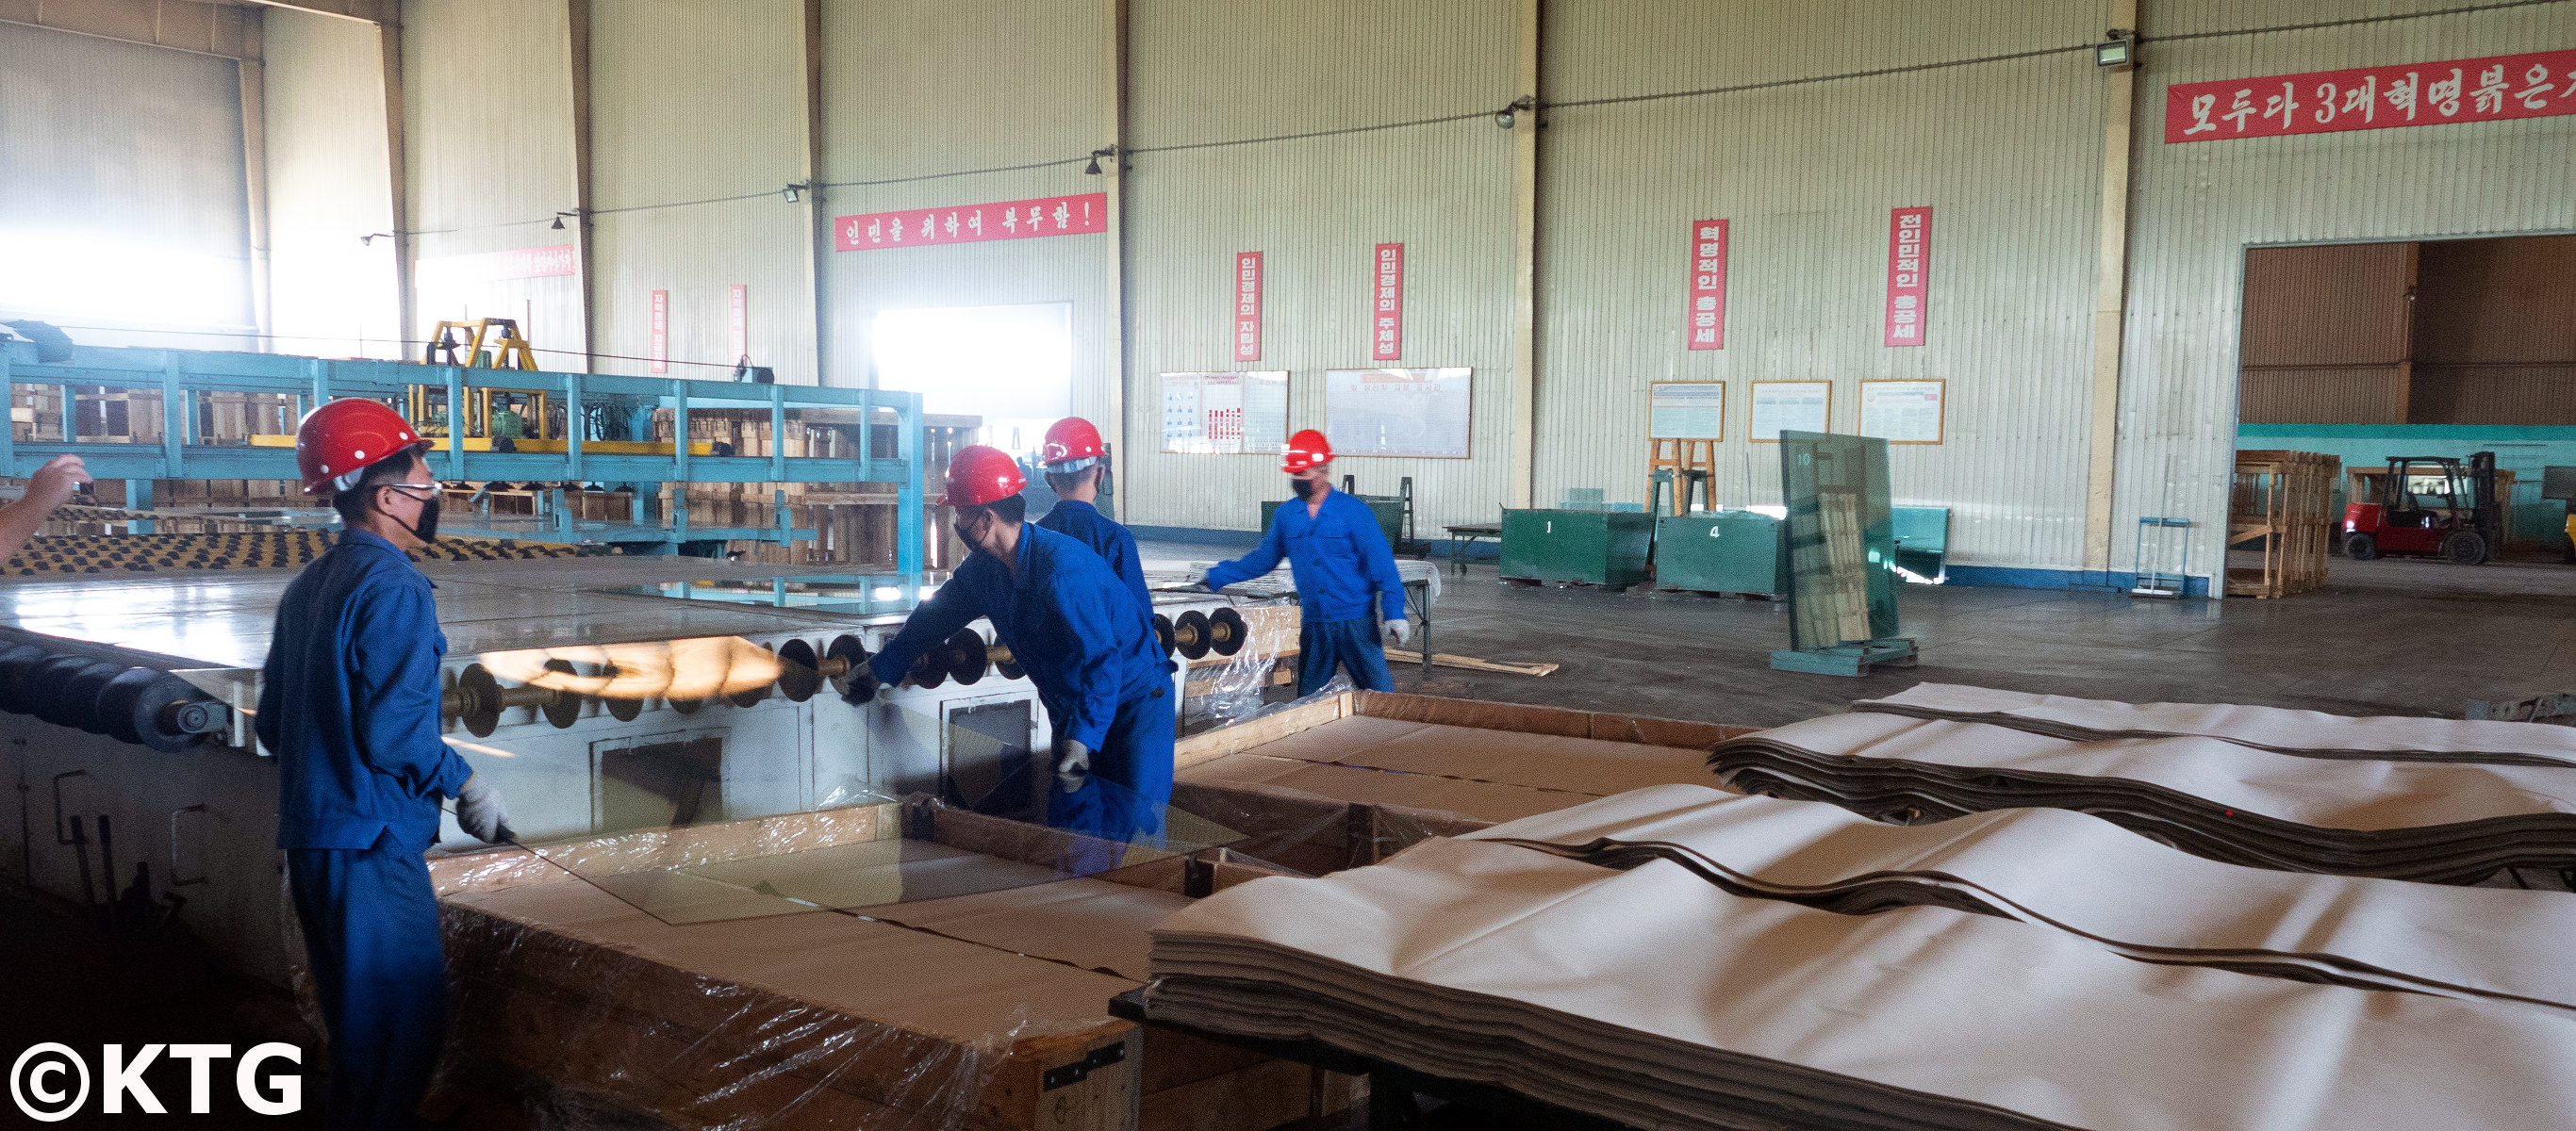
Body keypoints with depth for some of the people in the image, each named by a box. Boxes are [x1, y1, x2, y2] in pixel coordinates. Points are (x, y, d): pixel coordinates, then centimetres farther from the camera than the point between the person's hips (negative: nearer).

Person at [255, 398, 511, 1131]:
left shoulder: (307, 587, 12)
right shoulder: (393, 587, -17)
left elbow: (272, 723, 17)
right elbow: (394, 732, -23)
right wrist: (466, 786, -10)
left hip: (309, 835, 9)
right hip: (371, 838, -9)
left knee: (355, 1016, 21)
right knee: (404, 1018, 0)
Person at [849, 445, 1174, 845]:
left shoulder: (1062, 568, -29)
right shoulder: (983, 568, -1)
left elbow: (1102, 658, -32)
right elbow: (935, 617, 15)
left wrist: (1082, 738, -38)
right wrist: (879, 672, 24)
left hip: (1133, 702, -8)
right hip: (1076, 707, 8)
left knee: (1134, 827, -14)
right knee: (1068, 821, 7)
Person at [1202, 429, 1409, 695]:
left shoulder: (1353, 511, -7)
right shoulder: (1286, 514, 7)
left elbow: (1382, 564, -9)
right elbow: (1263, 559, 18)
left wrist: (1394, 612, -18)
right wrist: (1215, 576, 14)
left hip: (1356, 622, -5)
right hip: (1314, 624, 5)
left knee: (1380, 694, -5)